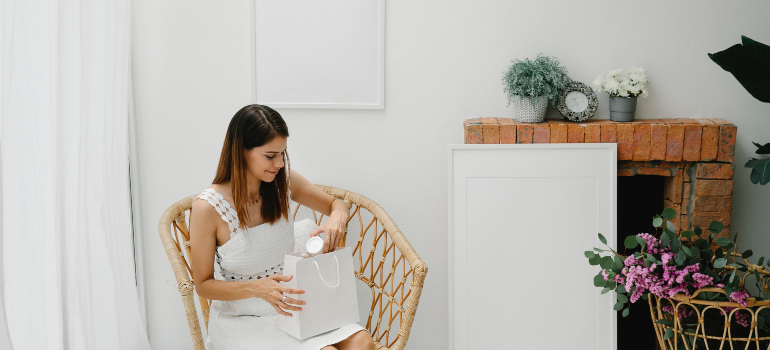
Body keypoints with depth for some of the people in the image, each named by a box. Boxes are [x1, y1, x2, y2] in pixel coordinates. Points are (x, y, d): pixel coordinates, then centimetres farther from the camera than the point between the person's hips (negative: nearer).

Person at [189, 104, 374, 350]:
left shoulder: (283, 181, -2)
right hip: (241, 319, -5)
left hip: (288, 307, 5)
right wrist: (258, 288, -26)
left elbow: (336, 204, 14)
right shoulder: (208, 208, -16)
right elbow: (203, 285, -8)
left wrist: (337, 218, -12)